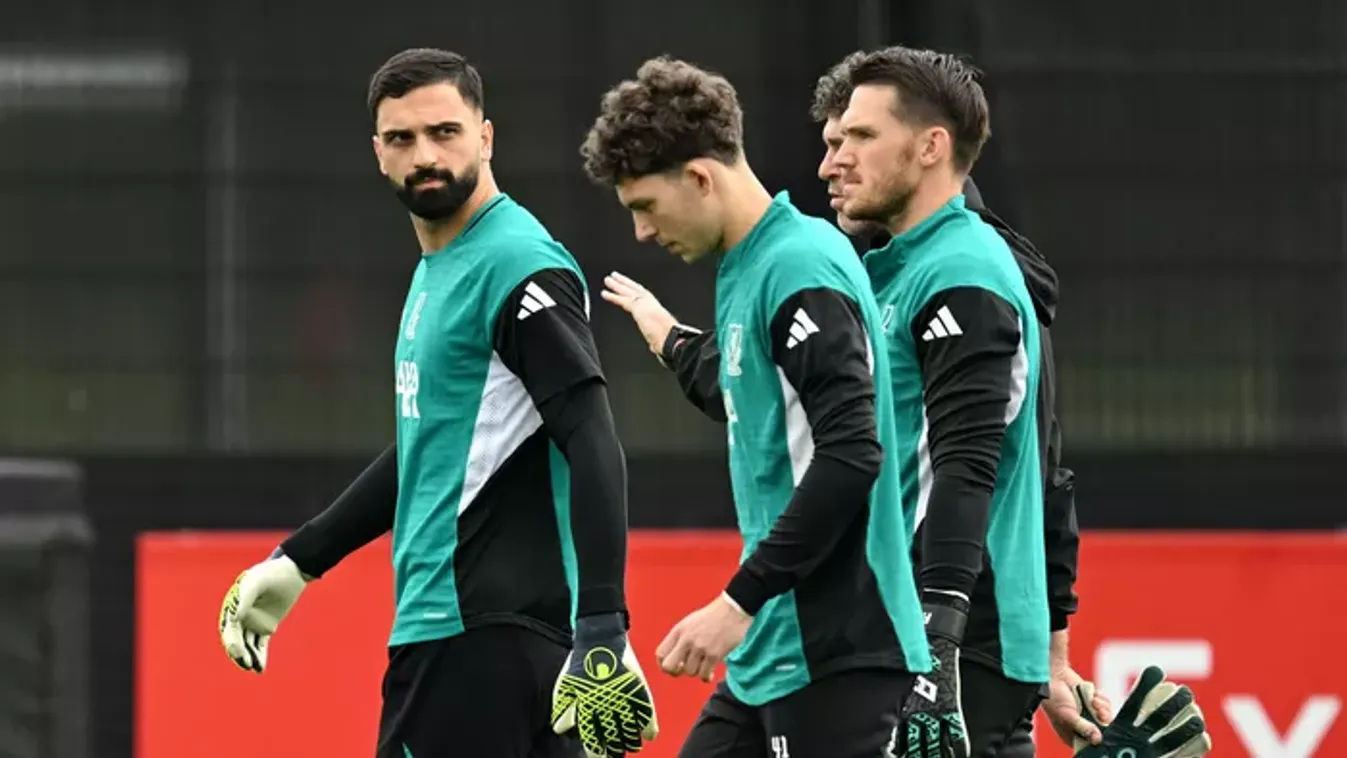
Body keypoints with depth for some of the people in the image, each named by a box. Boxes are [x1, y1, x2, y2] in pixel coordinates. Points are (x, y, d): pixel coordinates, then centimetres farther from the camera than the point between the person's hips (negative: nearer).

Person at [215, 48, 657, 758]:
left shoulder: (519, 267, -12)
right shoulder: (436, 271, 17)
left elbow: (594, 452, -20)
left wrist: (602, 635, -28)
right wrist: (295, 562, 30)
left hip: (486, 637, -9)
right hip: (443, 624, 9)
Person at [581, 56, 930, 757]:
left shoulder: (799, 270, -14)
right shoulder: (743, 268, 14)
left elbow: (851, 456, -22)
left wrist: (741, 601, -22)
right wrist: (672, 341, 40)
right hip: (770, 655, 10)